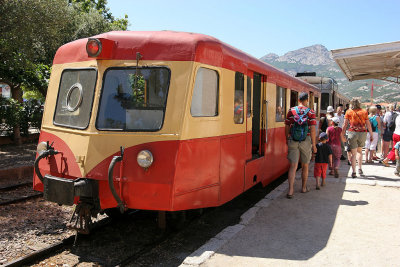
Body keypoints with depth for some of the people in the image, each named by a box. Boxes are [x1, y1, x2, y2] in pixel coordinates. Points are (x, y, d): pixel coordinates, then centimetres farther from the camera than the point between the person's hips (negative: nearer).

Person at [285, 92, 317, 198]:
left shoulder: (291, 111, 1)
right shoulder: (310, 112, -5)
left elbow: (287, 127, 4)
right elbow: (312, 130, -10)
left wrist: (287, 140, 18)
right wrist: (313, 145, -4)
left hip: (293, 141, 1)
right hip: (306, 141, -1)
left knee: (293, 166, -1)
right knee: (305, 165, 16)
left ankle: (291, 190, -13)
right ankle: (304, 187, 32)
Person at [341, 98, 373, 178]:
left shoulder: (348, 112, 3)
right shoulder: (364, 112, 7)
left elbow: (345, 124, 0)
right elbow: (368, 124, 6)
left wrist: (342, 134, 5)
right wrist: (371, 134, 13)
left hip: (352, 132, -2)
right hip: (362, 132, 2)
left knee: (353, 153, 2)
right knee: (359, 151, 22)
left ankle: (354, 172, -2)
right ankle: (360, 168, 19)